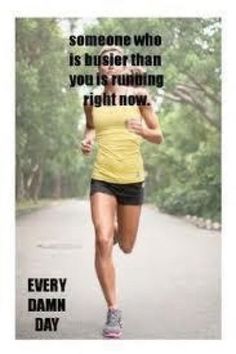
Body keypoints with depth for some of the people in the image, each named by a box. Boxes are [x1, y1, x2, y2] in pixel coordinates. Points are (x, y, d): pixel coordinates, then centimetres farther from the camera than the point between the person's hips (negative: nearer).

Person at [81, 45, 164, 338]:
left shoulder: (139, 95, 0)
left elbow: (159, 137, 4)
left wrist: (142, 131, -17)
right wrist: (87, 140, 3)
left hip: (132, 179, 0)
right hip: (102, 179, 0)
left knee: (126, 247, 11)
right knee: (103, 241, -18)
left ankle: (116, 230, 50)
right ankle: (113, 311, -6)